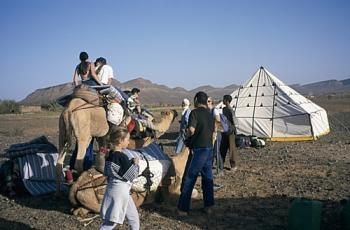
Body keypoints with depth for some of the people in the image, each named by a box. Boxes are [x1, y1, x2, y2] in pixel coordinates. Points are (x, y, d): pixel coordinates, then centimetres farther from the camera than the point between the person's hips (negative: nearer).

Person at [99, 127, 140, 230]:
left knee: (134, 216, 19)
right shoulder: (122, 157, -21)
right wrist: (135, 164, -4)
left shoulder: (110, 155, 4)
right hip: (120, 191, -9)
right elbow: (131, 175, -20)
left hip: (113, 187, 9)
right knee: (112, 221, -1)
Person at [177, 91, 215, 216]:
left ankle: (183, 208, 2)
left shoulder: (195, 112, -11)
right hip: (209, 148, 7)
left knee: (189, 179, -1)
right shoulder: (210, 114, 12)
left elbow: (191, 130, -23)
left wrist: (187, 134, -2)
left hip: (198, 149, -7)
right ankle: (208, 206, 18)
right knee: (207, 177, 13)